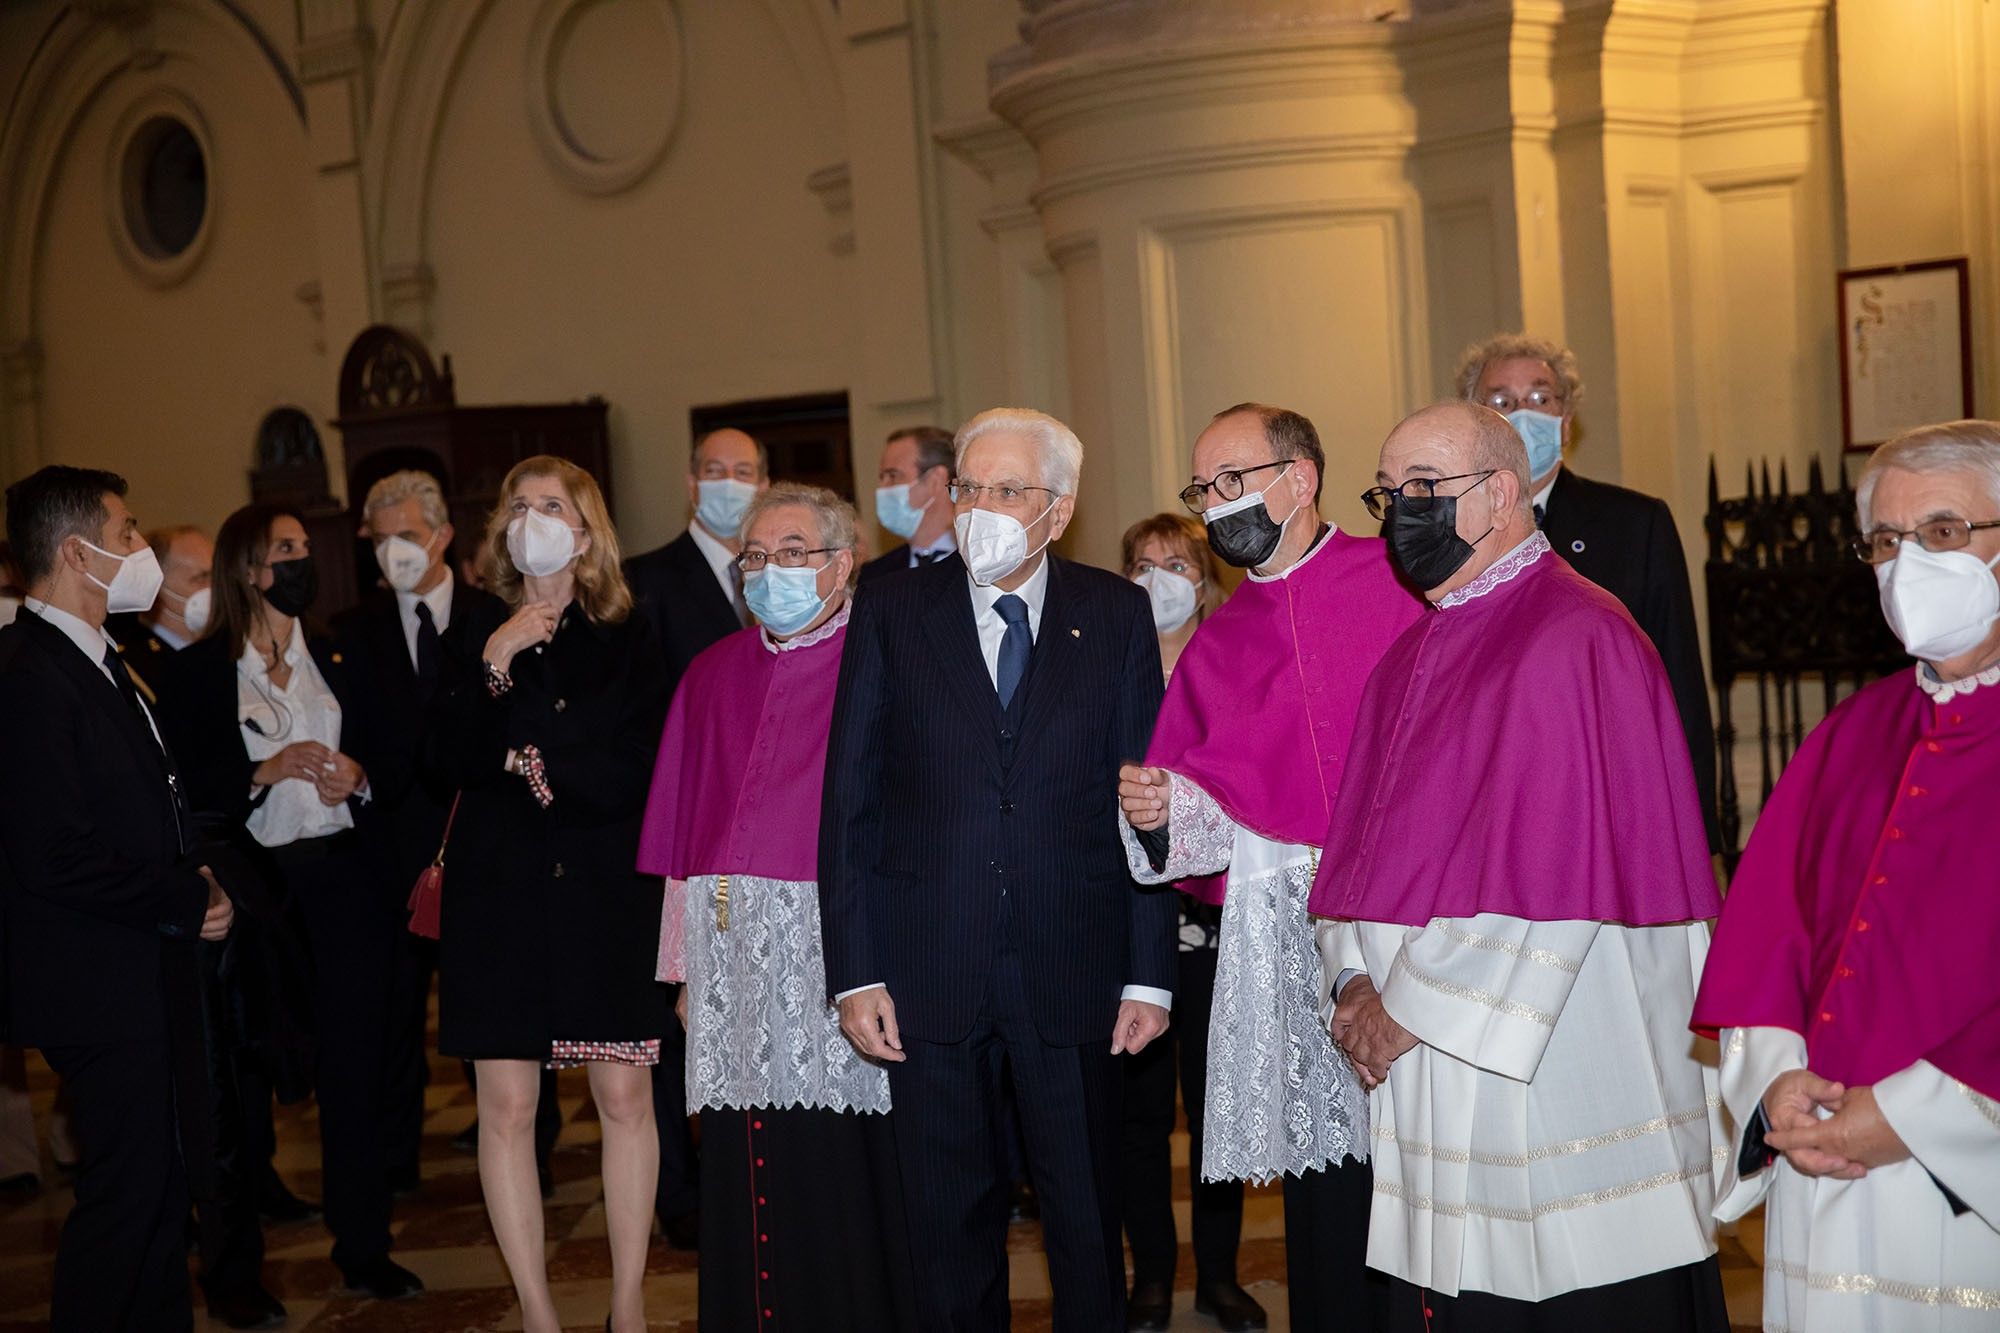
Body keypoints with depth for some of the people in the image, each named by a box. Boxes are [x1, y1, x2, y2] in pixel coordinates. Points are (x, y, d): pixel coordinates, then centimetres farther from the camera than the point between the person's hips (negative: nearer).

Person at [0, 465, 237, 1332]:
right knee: (128, 1187, -2)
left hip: (154, 971, 10)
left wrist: (201, 877, 3)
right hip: (100, 981, -10)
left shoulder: (97, 661, 14)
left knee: (174, 1170, 17)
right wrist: (188, 903, -14)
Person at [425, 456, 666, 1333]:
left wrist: (538, 764, -5)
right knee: (507, 1104, 0)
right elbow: (448, 763, -5)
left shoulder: (627, 643, 5)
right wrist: (492, 666, -14)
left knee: (625, 1096, -1)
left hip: (605, 890, -1)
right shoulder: (477, 636, 7)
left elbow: (636, 776, -3)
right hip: (499, 890, 1)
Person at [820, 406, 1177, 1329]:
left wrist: (1149, 974, -4)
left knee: (1087, 1215, 10)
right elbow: (849, 803, 1)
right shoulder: (893, 614, 2)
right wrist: (855, 974, -5)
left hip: (1072, 967, 0)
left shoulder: (1115, 613, 2)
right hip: (928, 968, 0)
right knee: (949, 1218, 11)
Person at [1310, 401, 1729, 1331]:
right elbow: (1363, 841, 15)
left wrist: (1412, 1006, -15)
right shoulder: (1411, 658, 15)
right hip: (1428, 1067, 8)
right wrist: (1359, 982, -2)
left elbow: (1556, 874, -20)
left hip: (1563, 1072, -8)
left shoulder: (1578, 638, -13)